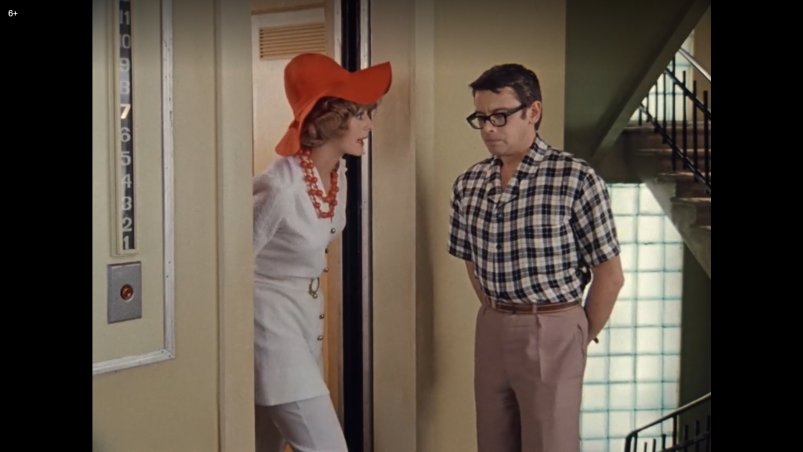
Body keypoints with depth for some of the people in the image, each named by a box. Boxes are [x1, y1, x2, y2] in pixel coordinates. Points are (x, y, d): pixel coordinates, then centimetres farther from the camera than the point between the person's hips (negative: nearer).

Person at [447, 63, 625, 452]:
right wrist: (497, 315, 12)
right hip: (491, 330, 5)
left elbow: (610, 275, -7)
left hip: (552, 332, -5)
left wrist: (581, 337, 0)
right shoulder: (468, 184, 5)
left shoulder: (576, 178, -12)